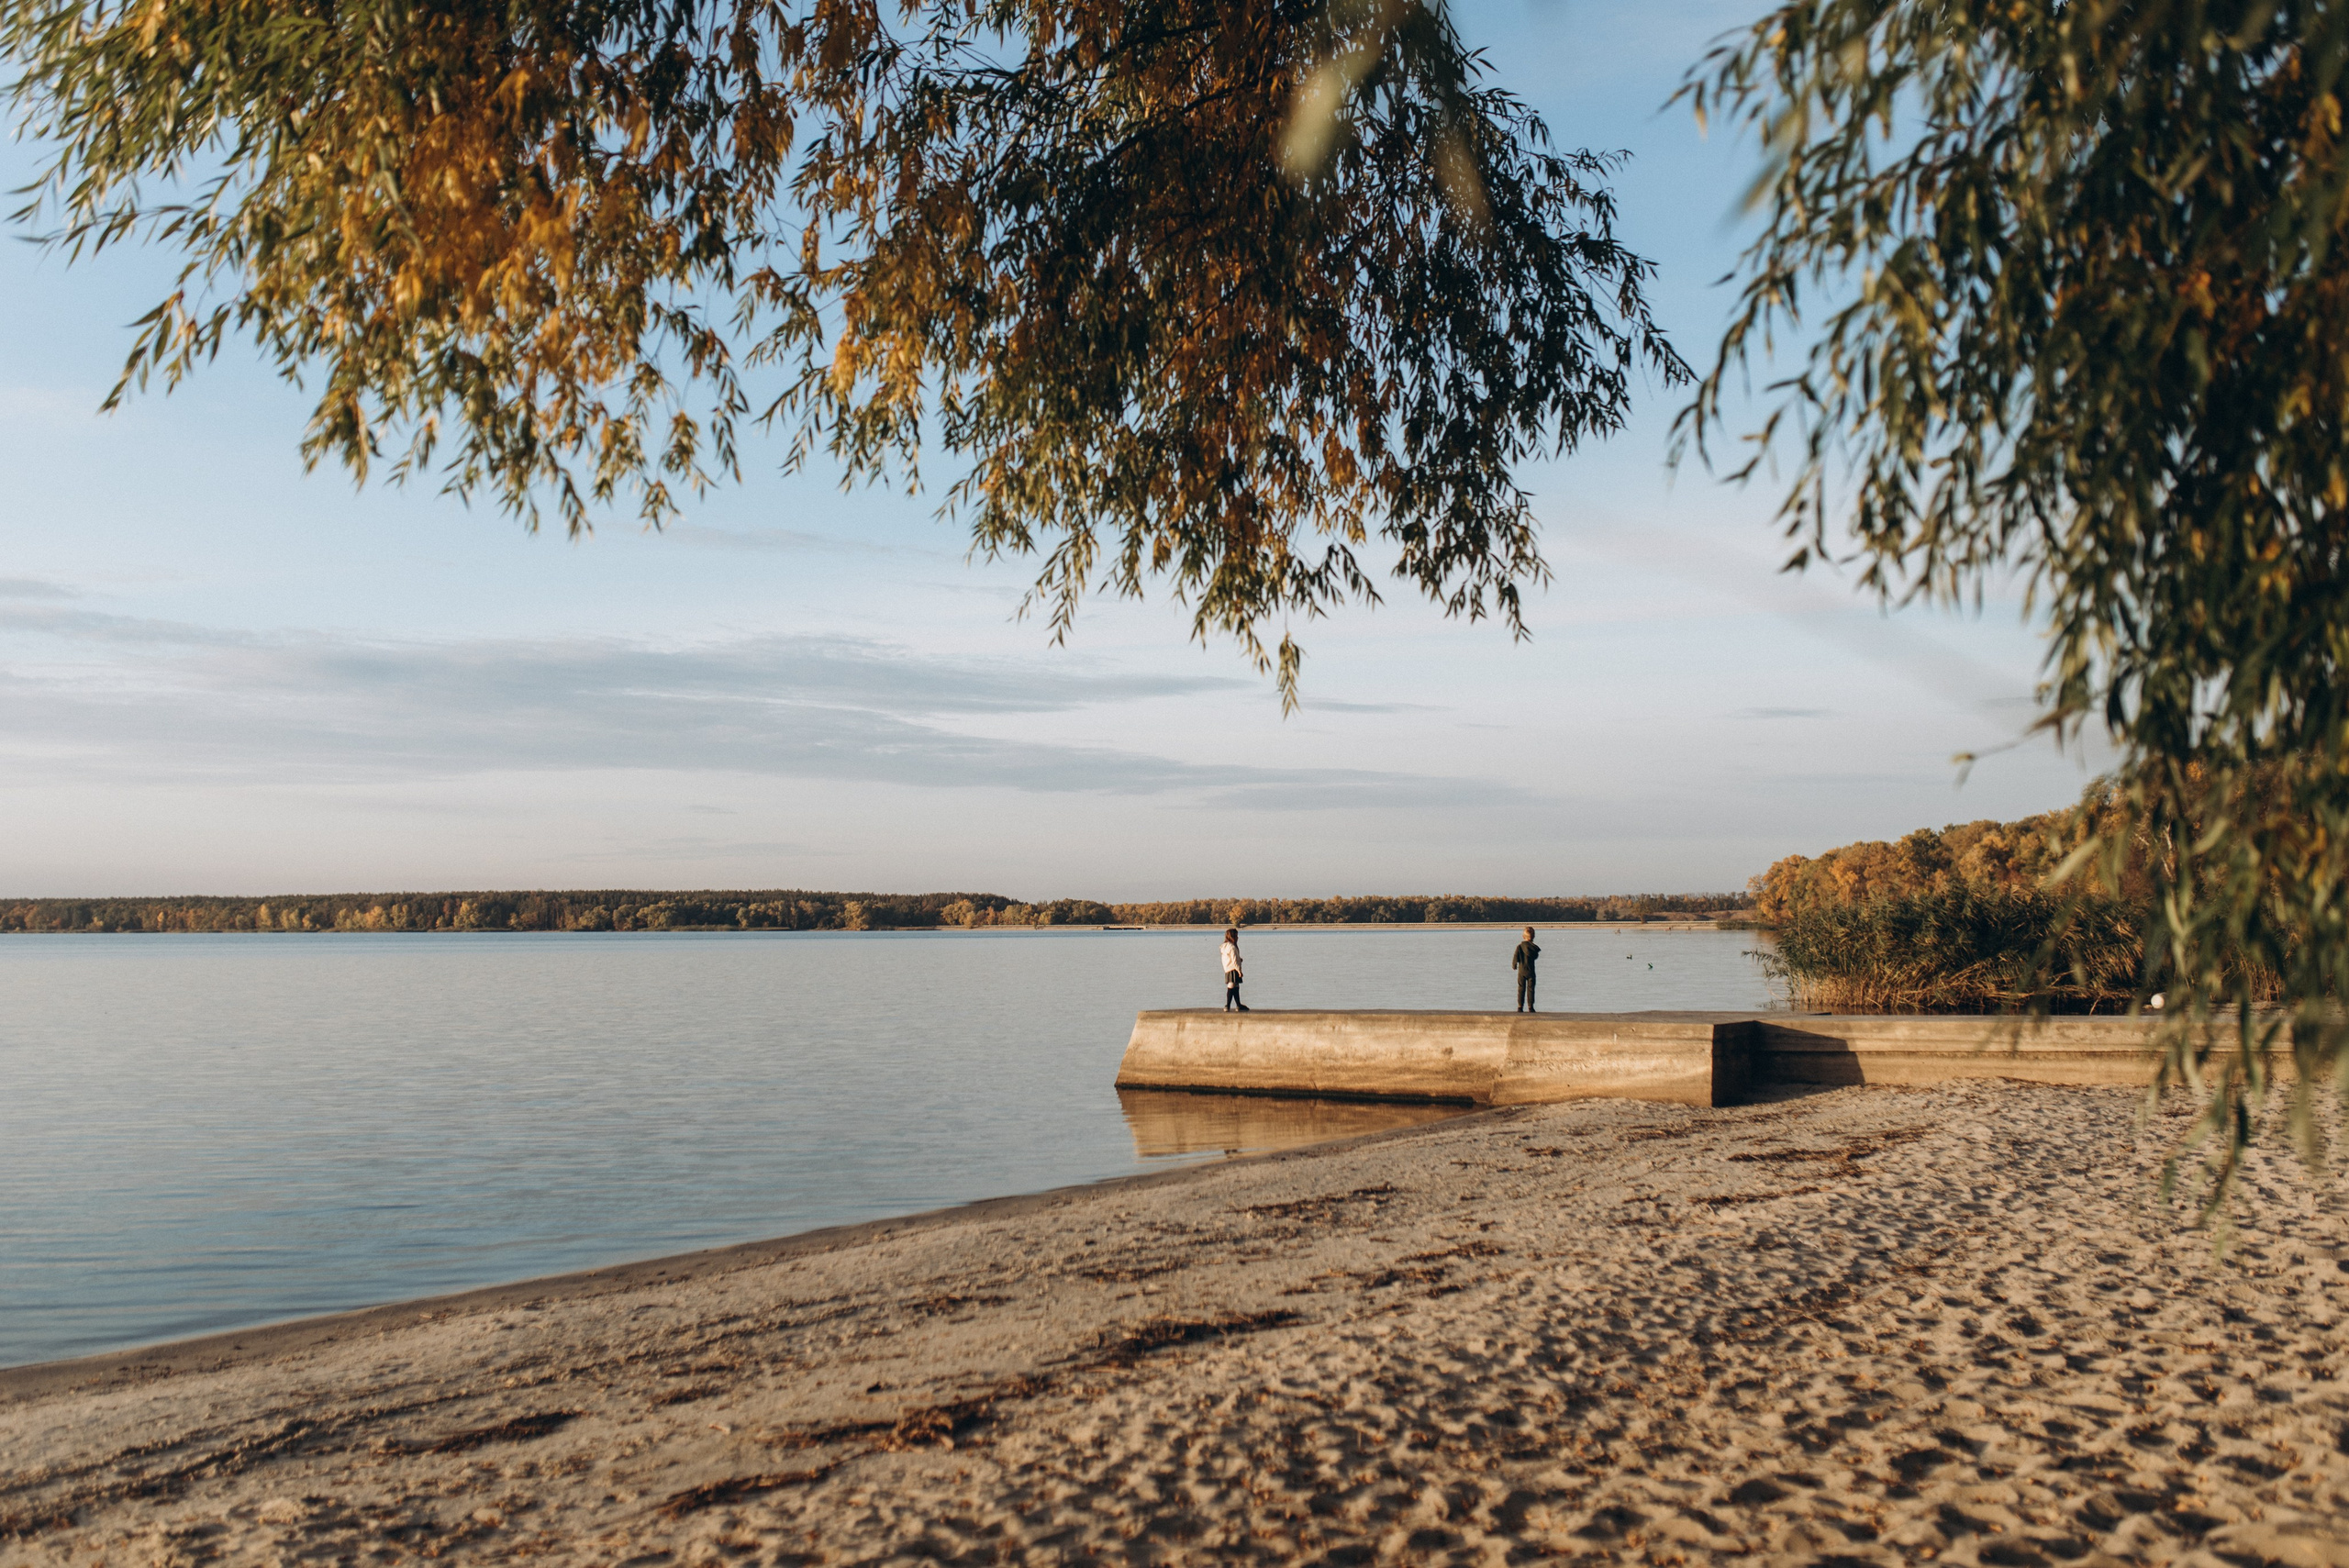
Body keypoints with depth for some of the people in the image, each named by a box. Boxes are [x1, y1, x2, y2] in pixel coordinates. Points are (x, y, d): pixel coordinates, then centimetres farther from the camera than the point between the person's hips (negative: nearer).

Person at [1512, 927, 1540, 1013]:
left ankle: (1520, 1007, 4)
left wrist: (1514, 965, 11)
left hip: (1521, 971, 1)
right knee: (1530, 989, 4)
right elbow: (1536, 956, 6)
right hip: (1530, 971, -1)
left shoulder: (1519, 946, -6)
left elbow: (1516, 958, -6)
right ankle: (1530, 1007, 1)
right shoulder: (1533, 947, -7)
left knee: (1521, 989, 6)